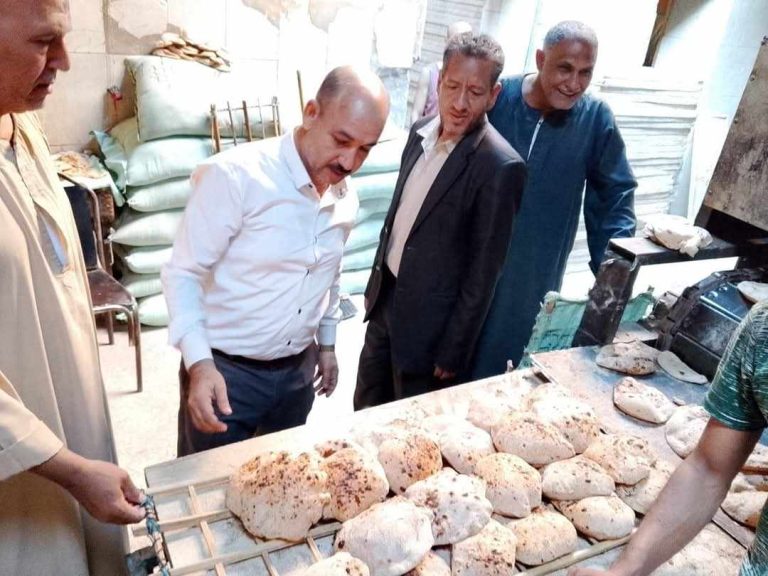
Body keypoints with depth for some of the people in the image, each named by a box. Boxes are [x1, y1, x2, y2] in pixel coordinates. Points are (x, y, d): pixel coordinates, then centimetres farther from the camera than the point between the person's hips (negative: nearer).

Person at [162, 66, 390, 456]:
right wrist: (199, 363, -26)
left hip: (298, 371, 6)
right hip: (224, 371, -5)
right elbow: (183, 273, -16)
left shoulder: (346, 200, 1)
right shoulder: (236, 175, -20)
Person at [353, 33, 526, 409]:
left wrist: (453, 352, -13)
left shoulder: (499, 167, -22)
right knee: (366, 406, 23)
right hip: (385, 296, 7)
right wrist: (376, 281, 16)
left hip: (431, 320, -6)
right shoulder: (421, 132, 0)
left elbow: (483, 273, -18)